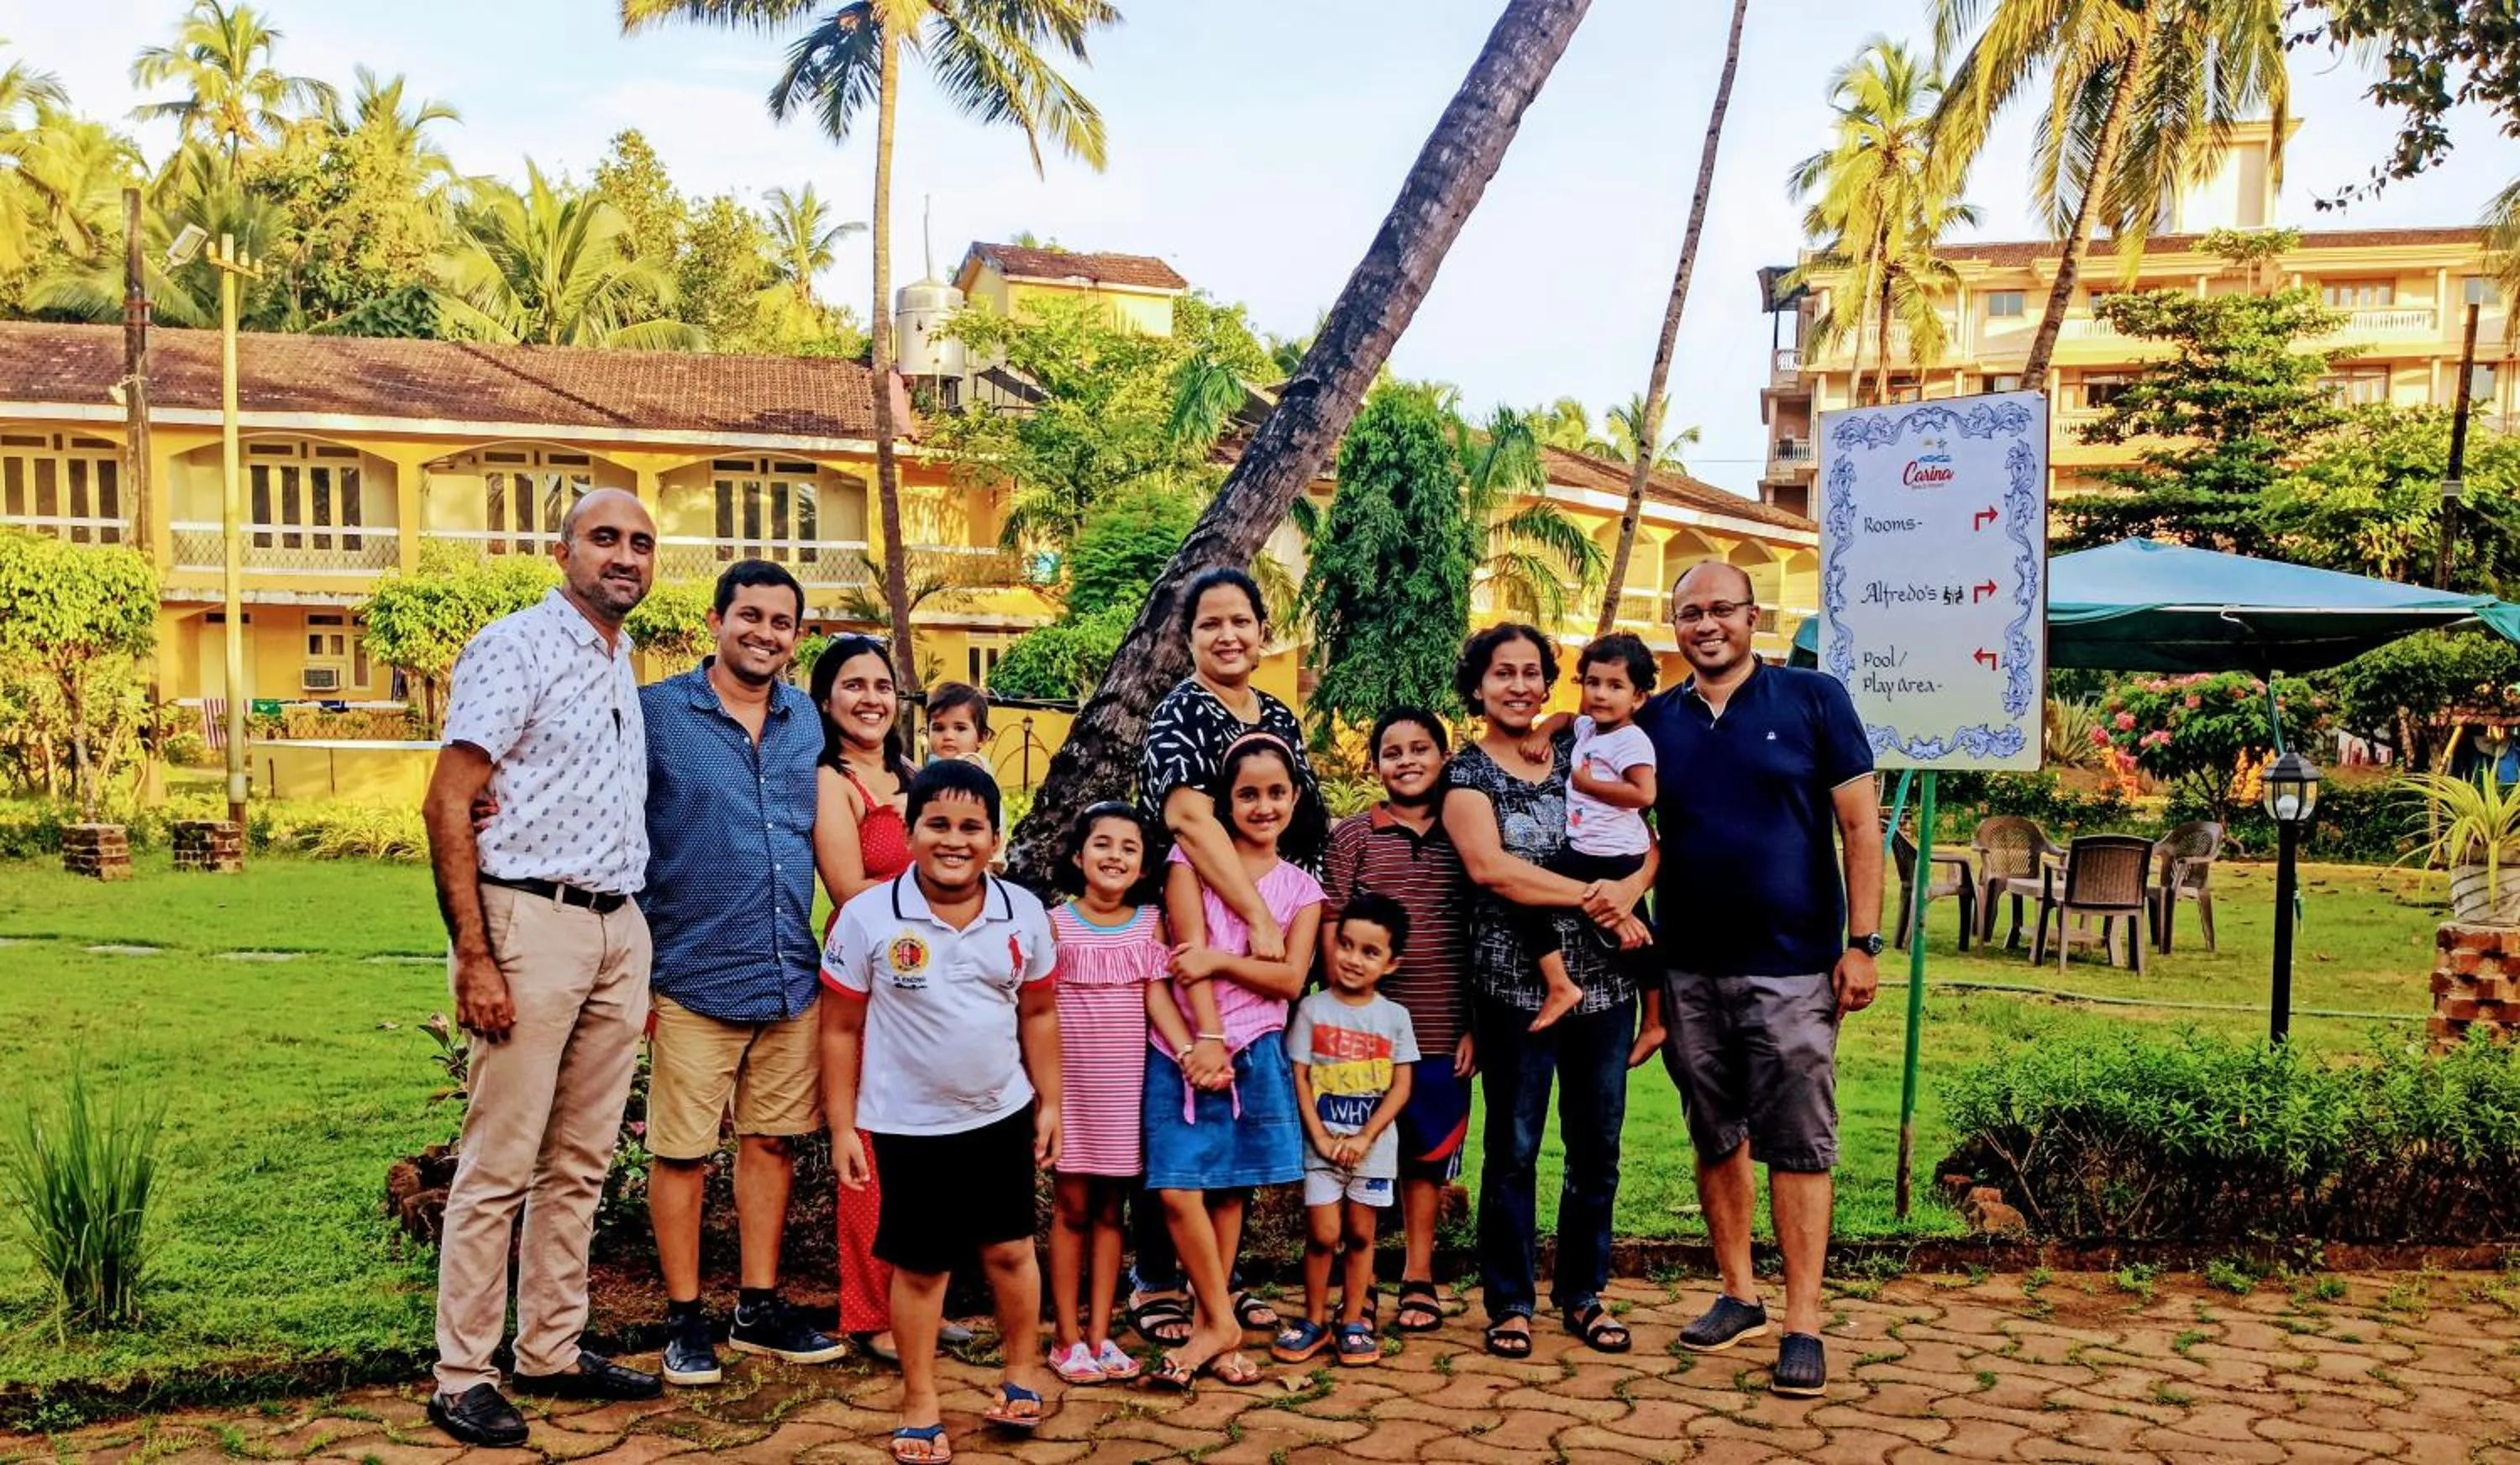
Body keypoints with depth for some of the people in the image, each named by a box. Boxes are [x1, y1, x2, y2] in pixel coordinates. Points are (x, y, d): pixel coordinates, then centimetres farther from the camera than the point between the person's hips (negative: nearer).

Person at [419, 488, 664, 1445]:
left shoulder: (627, 667, 16)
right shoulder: (516, 648, -7)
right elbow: (446, 808, -12)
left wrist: (637, 940, 10)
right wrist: (475, 959, -17)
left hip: (620, 931, 7)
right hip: (533, 924, -7)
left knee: (582, 1161, 12)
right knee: (500, 1165, -1)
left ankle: (553, 1350, 23)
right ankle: (462, 1377, 10)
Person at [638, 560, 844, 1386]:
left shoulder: (806, 718, 9)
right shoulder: (657, 712, -4)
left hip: (792, 977, 4)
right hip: (693, 977, -4)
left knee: (771, 1140, 12)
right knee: (682, 1151, 3)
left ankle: (759, 1308, 24)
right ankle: (685, 1320, 18)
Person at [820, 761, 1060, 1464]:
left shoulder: (1024, 913, -6)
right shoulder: (867, 917, -14)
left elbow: (1037, 1013, 6)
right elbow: (843, 1028, -7)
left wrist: (1049, 1103, 7)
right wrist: (843, 1127, -6)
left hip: (1002, 1115, 3)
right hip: (909, 1125, -2)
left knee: (1010, 1248, 14)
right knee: (919, 1267, 9)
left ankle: (1022, 1373, 35)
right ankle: (920, 1405, 25)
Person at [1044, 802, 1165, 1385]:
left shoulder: (1150, 923, 3)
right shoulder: (1056, 925, -3)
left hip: (1126, 1084, 2)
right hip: (1070, 1081, -2)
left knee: (1109, 1207, 9)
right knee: (1071, 1205, 3)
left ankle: (1100, 1334, 17)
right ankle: (1066, 1337, 13)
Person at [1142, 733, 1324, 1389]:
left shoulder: (1301, 888, 11)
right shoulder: (1193, 859, 3)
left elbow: (1291, 977, -1)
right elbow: (1190, 954, -6)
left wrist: (1219, 960, -14)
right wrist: (1206, 1040, -14)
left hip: (1255, 1056, 2)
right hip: (1185, 1051, -2)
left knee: (1230, 1192, 6)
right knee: (1179, 1193, -10)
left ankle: (1207, 1322, 19)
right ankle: (1223, 1322, 6)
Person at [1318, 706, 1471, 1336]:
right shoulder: (1353, 836, 0)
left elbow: (1484, 935, 6)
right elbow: (1330, 931, -1)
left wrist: (1475, 1024, 1)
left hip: (1444, 1031, 2)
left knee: (1428, 1152, 12)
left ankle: (1418, 1278, 26)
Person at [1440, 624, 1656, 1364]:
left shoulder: (1580, 757, 11)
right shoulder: (1468, 772, -1)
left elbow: (1648, 838, 7)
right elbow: (1489, 866, -17)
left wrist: (1630, 887, -15)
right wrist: (1594, 900, -15)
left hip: (1603, 978, 4)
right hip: (1515, 983, -4)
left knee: (1597, 1145, 9)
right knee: (1514, 1148, 4)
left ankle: (1583, 1293, 25)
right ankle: (1510, 1302, 17)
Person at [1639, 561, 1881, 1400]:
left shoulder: (1813, 700, -2)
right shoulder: (1654, 722, 7)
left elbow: (1860, 826, -3)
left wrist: (1863, 942, -8)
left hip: (1793, 966, -4)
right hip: (1689, 968, 4)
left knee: (1799, 1146, 0)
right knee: (1716, 1139, 13)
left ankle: (1803, 1324, 8)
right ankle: (1738, 1295, 27)